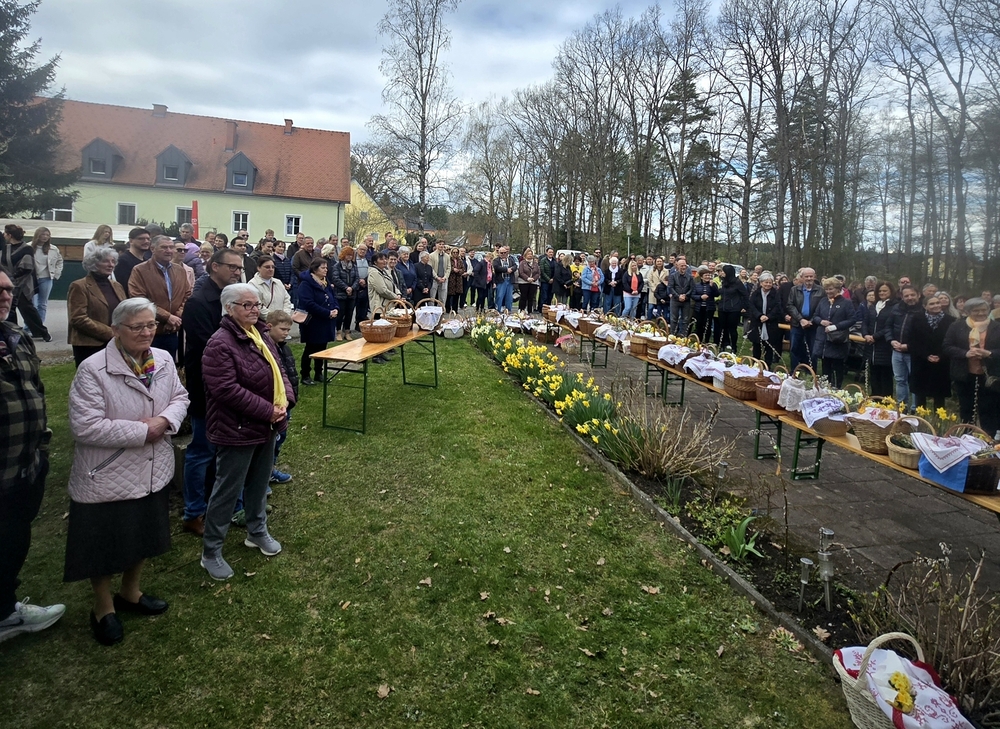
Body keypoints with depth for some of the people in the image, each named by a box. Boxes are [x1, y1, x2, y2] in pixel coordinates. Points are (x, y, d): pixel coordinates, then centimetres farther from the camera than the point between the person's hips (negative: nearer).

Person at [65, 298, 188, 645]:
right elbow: (85, 426, -25)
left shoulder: (163, 360, -3)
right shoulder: (93, 370, -21)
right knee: (104, 545, 12)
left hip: (153, 471, 6)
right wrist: (142, 431, -23)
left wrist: (165, 421, -16)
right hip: (107, 478, -6)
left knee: (144, 536, 23)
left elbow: (179, 396, 6)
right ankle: (103, 608, 37)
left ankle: (130, 593, 47)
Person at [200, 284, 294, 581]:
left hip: (266, 426, 8)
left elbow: (278, 370, 12)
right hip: (237, 431, -8)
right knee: (227, 490, 3)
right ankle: (211, 552, 18)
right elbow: (227, 390, -27)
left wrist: (285, 399, -7)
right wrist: (267, 410, -23)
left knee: (259, 482, 22)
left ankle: (257, 531, 42)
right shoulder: (220, 344, -20)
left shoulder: (261, 336, 7)